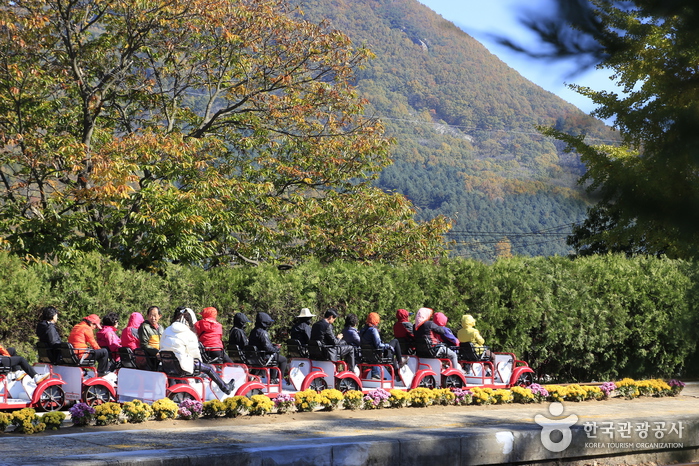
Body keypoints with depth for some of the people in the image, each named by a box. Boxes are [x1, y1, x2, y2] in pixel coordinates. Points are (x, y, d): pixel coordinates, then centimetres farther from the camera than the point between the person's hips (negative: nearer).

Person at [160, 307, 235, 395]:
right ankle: (225, 388, 25)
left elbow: (161, 347, 11)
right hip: (182, 366, -7)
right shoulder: (189, 334, -13)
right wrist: (199, 360, 17)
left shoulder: (166, 331, 4)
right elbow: (195, 353, -6)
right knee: (208, 368, 13)